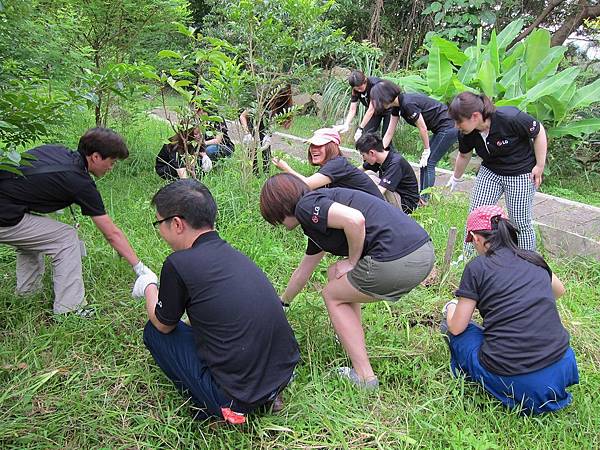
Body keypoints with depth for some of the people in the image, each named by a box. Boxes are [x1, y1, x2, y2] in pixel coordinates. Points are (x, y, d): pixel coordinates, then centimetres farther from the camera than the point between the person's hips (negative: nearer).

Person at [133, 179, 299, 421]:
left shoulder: (179, 264, -14)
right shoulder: (233, 254, 7)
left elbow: (163, 325, 5)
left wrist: (149, 286, 23)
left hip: (241, 397, -6)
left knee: (154, 332, 9)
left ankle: (213, 408, 9)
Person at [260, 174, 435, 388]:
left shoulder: (306, 206, -2)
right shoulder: (316, 220, 27)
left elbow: (355, 219, -21)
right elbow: (303, 270, 41)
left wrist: (352, 261, -4)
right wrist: (282, 302, 56)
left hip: (397, 260, -9)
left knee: (333, 296, 13)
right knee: (335, 274, 26)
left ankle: (364, 377, 14)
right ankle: (353, 341, 31)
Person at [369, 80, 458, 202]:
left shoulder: (408, 103, -24)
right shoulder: (397, 106, 4)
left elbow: (423, 129, -18)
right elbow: (389, 134, 8)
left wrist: (426, 150, -7)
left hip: (448, 127, -9)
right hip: (440, 129, 9)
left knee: (428, 163, -8)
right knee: (424, 162, 10)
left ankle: (424, 200, -2)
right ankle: (422, 195, 16)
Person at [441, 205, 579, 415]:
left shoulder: (477, 267, -5)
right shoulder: (534, 260, 9)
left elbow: (456, 328, 1)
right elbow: (559, 291, 32)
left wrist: (451, 307, 22)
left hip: (511, 380, -4)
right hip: (559, 372, 5)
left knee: (450, 327, 17)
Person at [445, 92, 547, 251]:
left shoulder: (510, 118, -31)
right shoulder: (467, 133, -13)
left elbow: (539, 132, -15)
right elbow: (464, 156, 8)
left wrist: (540, 166, -12)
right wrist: (456, 178, 23)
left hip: (520, 174, -4)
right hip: (490, 172, 5)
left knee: (521, 223, 1)